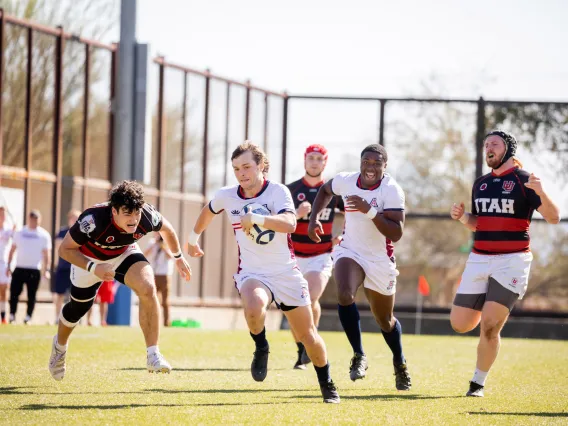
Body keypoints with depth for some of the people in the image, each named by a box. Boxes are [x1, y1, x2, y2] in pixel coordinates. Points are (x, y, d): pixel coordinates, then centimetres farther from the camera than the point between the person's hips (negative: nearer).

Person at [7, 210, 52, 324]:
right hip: (19, 268, 2)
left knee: (31, 295, 0)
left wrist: (46, 269, -7)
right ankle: (12, 317, 6)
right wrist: (8, 266, 8)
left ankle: (27, 318, 7)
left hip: (34, 270, -2)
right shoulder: (19, 233, 10)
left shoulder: (44, 235, 3)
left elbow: (46, 254, 3)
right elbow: (12, 250, 14)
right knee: (14, 293, -2)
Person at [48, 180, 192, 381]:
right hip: (89, 258, -2)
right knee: (78, 308, 16)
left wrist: (178, 257, 8)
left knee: (147, 288, -27)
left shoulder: (147, 215, -31)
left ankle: (153, 355, -21)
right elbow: (65, 249, -28)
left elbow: (166, 229, -5)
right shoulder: (94, 219, -41)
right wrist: (93, 268, -40)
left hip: (124, 253, 2)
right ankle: (60, 345, 52)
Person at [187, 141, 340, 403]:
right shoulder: (226, 196, -2)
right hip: (251, 273, 1)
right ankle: (261, 349, -5)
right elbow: (208, 211, 22)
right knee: (253, 307, -35)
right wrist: (193, 238, 33)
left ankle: (327, 386, 31)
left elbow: (289, 224, -33)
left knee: (307, 336, 7)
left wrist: (257, 219, -46)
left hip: (286, 273, -1)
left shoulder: (278, 192, -14)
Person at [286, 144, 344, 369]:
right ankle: (301, 352, 17)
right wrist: (297, 215, -27)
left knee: (311, 300, -21)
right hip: (294, 256, 1)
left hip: (321, 257, -1)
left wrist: (344, 237, -2)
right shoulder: (291, 190, -1)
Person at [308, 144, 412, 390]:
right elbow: (325, 191, 18)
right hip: (349, 252, 2)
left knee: (385, 320, 14)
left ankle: (399, 364, 41)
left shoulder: (391, 190, -20)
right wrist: (314, 217, 5)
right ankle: (358, 356, -16)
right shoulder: (346, 181, -8)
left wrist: (370, 212, -38)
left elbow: (396, 233, -28)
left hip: (380, 260, -2)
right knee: (344, 295, -29)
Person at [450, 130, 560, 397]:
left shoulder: (524, 181, -5)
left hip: (512, 260, -6)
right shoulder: (480, 184, 12)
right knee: (460, 324, 2)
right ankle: (487, 306, 35)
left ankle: (478, 383, 4)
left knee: (489, 327, -14)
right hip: (479, 260, 6)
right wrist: (461, 216, -1)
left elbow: (553, 218, -14)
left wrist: (541, 192, -33)